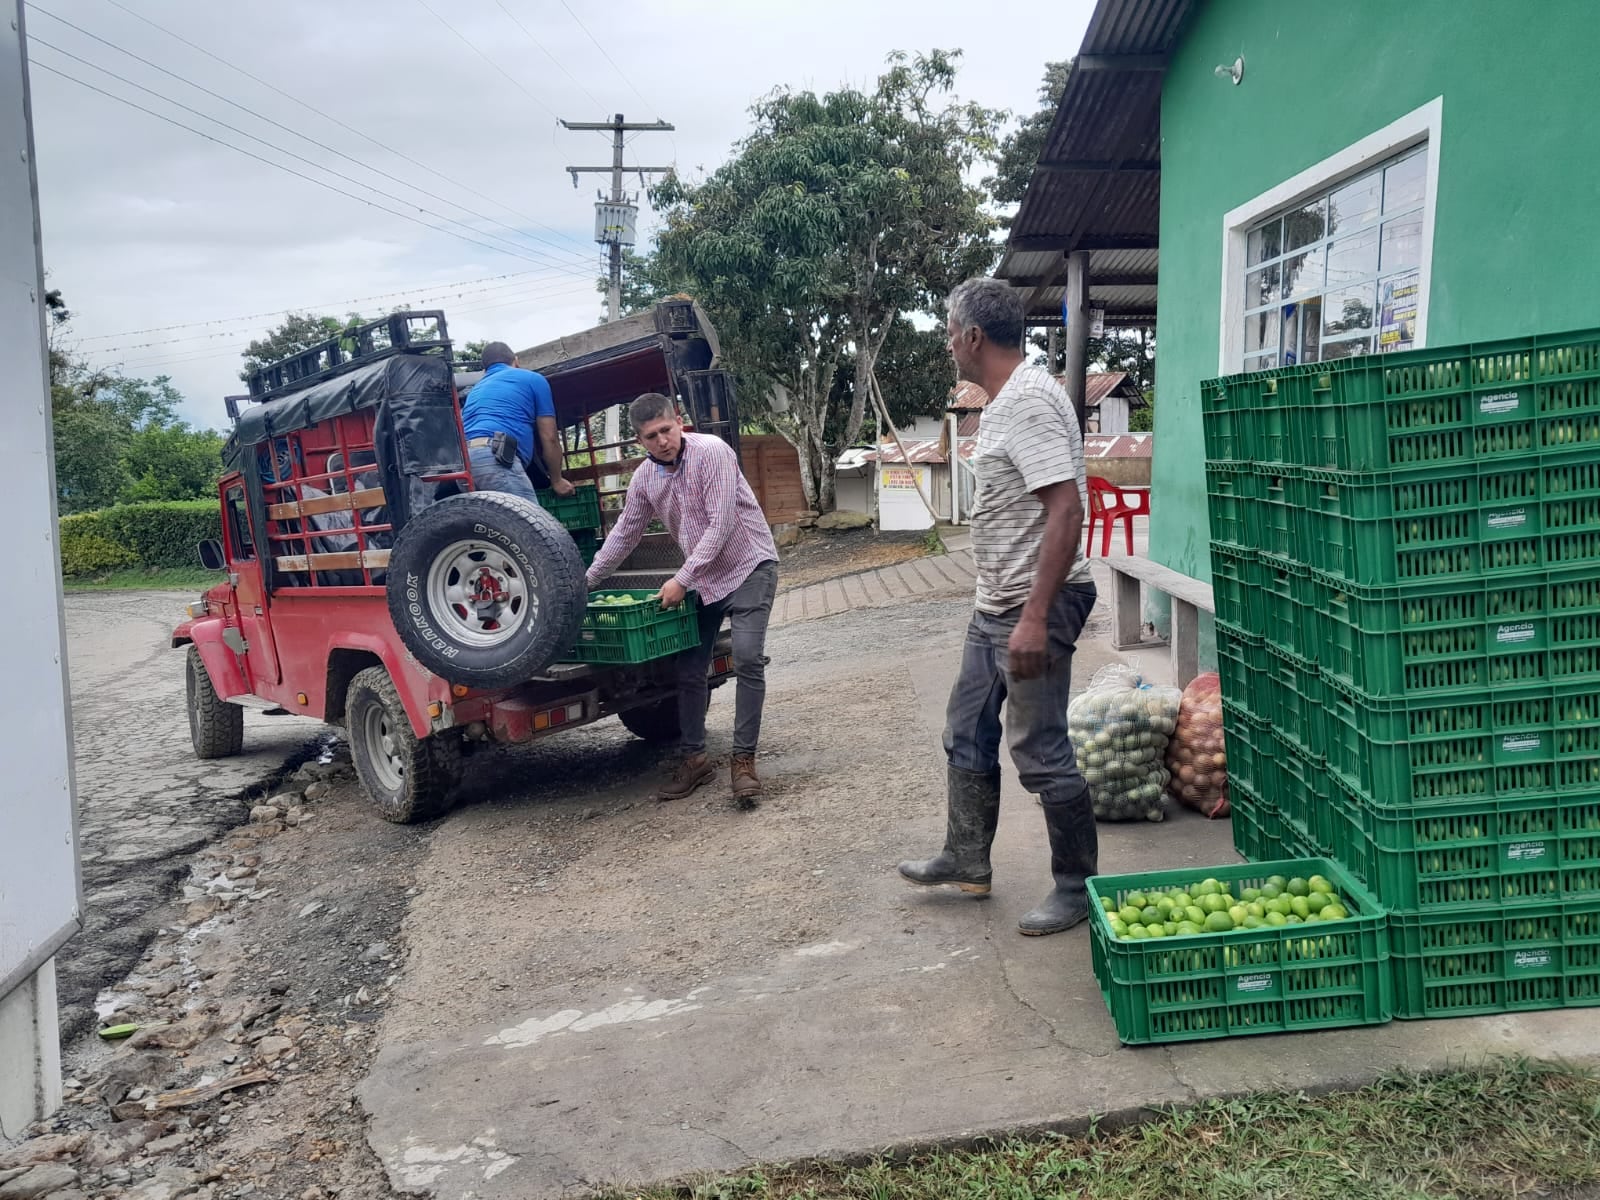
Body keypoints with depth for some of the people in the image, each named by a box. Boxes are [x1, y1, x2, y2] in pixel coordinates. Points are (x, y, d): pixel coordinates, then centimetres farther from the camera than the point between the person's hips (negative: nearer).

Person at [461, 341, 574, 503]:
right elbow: (549, 437, 16)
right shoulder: (532, 379, 18)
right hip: (495, 460, -7)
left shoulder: (476, 389, 36)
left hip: (463, 464, 7)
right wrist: (557, 480, 28)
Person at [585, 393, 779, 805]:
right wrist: (586, 581, 14)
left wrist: (682, 579, -21)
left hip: (748, 567, -6)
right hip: (702, 579, 6)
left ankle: (744, 760, -11)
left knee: (747, 660, -17)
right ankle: (693, 759, 17)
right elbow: (624, 535, 13)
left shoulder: (712, 452, -20)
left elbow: (721, 525, -23)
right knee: (688, 670, 5)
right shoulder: (644, 478, 0)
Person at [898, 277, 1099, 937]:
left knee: (1040, 751, -2)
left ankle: (1077, 888, 13)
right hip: (996, 604, 11)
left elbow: (1066, 509, -26)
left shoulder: (1029, 401, -19)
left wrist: (1036, 617, -30)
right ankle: (966, 860, 33)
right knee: (968, 734, 18)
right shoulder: (1005, 400, 13)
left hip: (1035, 606, -11)